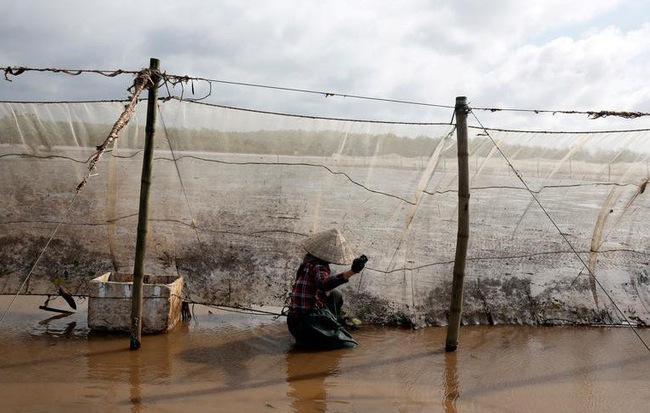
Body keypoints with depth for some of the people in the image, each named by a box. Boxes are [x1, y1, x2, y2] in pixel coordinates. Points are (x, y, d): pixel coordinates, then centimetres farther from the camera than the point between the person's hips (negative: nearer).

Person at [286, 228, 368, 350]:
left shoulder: (309, 260, 10)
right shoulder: (318, 266, -18)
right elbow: (324, 283, -41)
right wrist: (352, 272, -51)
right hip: (307, 323, -9)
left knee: (336, 295, 26)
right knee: (349, 345, -9)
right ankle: (306, 340, -5)